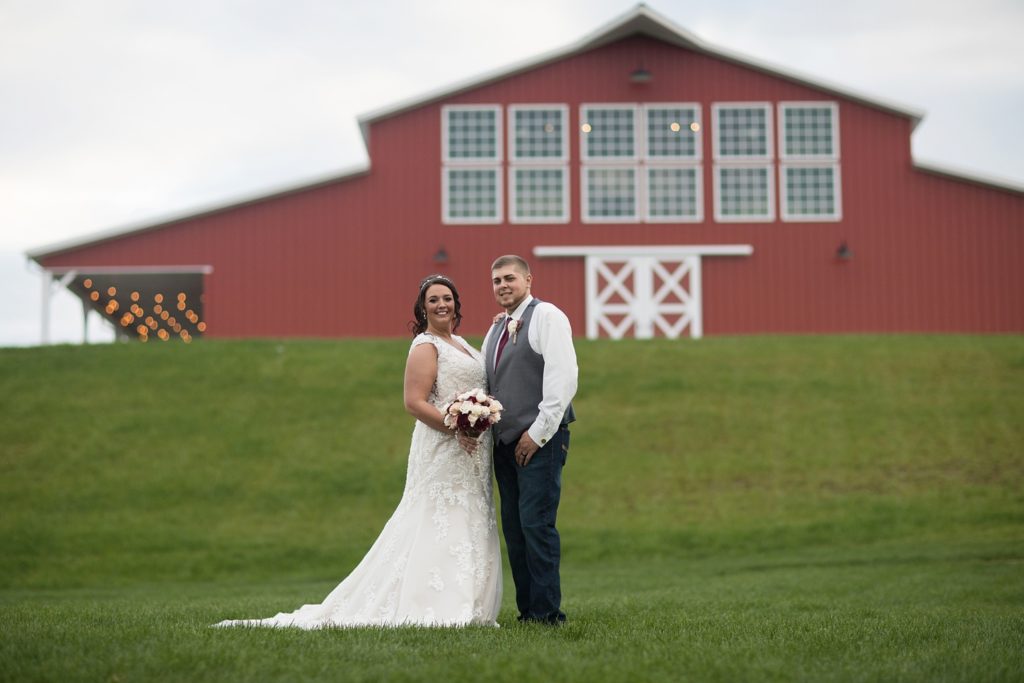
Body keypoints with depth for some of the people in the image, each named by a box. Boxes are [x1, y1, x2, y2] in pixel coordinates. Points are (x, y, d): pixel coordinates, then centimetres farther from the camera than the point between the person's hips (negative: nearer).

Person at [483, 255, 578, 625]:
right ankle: (527, 609, 11)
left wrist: (537, 433, -16)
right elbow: (486, 386, 22)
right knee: (514, 527, 6)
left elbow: (563, 378, -14)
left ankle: (547, 612, -7)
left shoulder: (547, 317, -5)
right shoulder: (495, 331, 20)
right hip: (506, 442, 8)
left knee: (536, 523, -12)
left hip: (540, 440, -8)